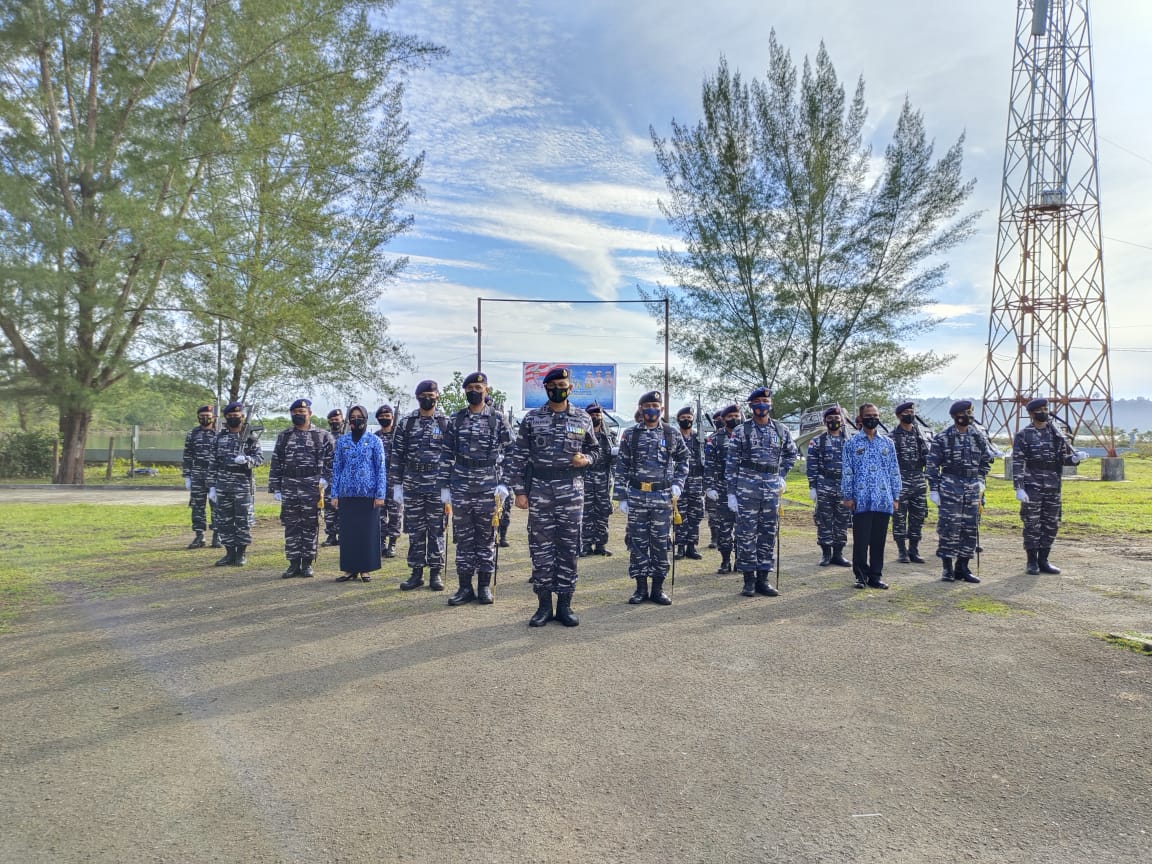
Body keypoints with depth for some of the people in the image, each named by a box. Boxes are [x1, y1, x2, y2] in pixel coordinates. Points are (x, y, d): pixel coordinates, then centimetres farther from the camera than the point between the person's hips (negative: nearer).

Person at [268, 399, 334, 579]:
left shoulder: (322, 436, 3)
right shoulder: (283, 436, 9)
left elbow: (332, 460, 5)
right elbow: (276, 465, 9)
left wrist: (325, 478, -9)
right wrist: (275, 488, 3)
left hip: (312, 489, -2)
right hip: (289, 490, 2)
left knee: (310, 527, 2)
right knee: (291, 527, 5)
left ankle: (307, 564, 11)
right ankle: (294, 564, 13)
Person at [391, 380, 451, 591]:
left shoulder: (446, 424, 1)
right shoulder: (406, 423, 6)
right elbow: (397, 456, 6)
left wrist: (447, 487, -9)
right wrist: (396, 485, 0)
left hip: (437, 487, -2)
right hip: (412, 486, 2)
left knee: (436, 531, 4)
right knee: (415, 531, 7)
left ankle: (435, 573, 12)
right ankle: (417, 573, 15)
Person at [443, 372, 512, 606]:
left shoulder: (497, 419, 2)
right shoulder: (455, 420, 8)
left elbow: (509, 452, 0)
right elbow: (447, 455, 10)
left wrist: (504, 484, -7)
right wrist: (445, 486, 5)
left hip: (488, 489, -2)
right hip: (461, 489, 2)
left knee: (487, 538, 5)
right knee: (463, 539, 5)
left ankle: (484, 586, 13)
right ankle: (465, 587, 11)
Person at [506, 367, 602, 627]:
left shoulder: (583, 419, 6)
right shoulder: (531, 419, 3)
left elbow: (597, 451, 15)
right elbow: (519, 457, 3)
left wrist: (586, 459, -8)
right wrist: (519, 491, -3)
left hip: (572, 491, 1)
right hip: (539, 492, 0)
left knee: (569, 548, 4)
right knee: (541, 549, 3)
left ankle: (565, 604, 14)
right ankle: (544, 605, 13)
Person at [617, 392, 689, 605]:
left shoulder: (672, 434, 4)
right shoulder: (630, 435, 2)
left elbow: (683, 459, 15)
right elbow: (622, 468, 3)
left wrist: (678, 483, 1)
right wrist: (622, 497, -2)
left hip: (663, 496, 0)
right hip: (636, 495, 0)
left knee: (660, 542, 4)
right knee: (637, 542, 4)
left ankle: (658, 588, 14)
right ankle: (641, 587, 13)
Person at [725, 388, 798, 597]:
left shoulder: (781, 430, 7)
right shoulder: (741, 430, -2)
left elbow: (792, 453, 24)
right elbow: (731, 463, -2)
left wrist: (782, 475, 12)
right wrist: (731, 492, -6)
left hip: (772, 489, 3)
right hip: (747, 489, -3)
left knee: (768, 535, 6)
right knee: (746, 534, -1)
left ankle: (763, 579, 15)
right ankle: (749, 580, 8)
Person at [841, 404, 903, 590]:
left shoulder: (887, 443, 11)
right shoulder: (852, 443, 3)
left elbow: (894, 471, 12)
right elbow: (847, 472, 2)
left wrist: (896, 497, 8)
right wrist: (847, 496, -3)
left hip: (883, 501, 3)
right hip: (861, 501, -2)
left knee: (878, 540, 6)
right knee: (861, 540, -1)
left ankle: (875, 576, 15)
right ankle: (861, 575, 10)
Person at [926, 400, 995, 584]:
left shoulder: (979, 437, 8)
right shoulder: (942, 438, -5)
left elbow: (986, 460, 20)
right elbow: (932, 465, -5)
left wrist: (980, 479, 9)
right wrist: (934, 489, -8)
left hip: (972, 487, 5)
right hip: (950, 487, -5)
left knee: (971, 528, 7)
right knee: (949, 527, -5)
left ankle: (963, 567, 17)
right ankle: (947, 568, 3)